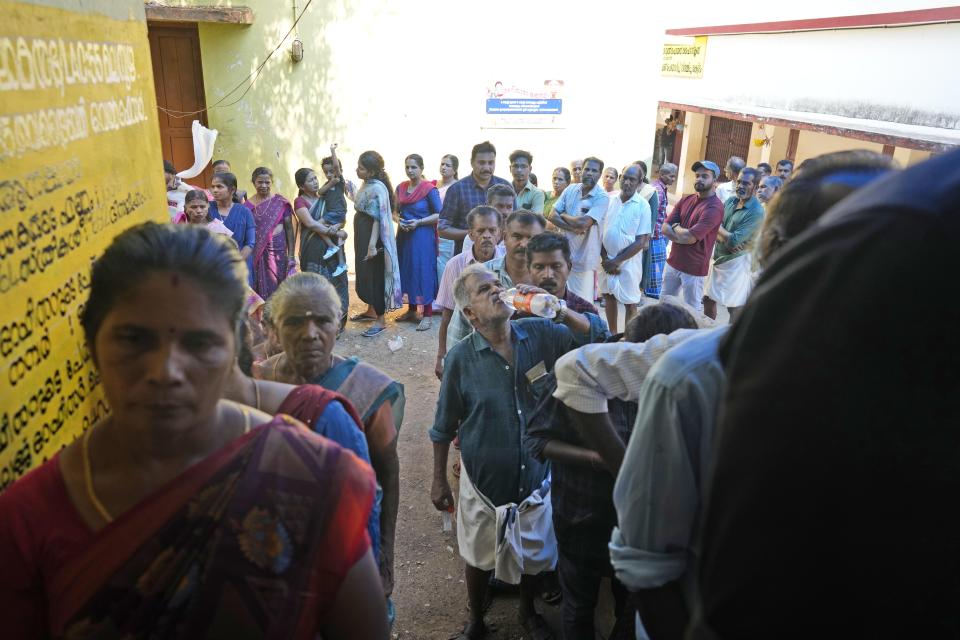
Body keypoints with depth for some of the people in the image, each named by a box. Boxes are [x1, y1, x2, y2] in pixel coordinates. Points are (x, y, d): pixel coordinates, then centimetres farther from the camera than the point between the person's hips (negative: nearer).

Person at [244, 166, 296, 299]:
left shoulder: (280, 203, -2)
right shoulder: (247, 206, 3)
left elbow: (289, 229, 0)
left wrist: (291, 255, -3)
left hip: (277, 252, -1)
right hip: (255, 253, 1)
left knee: (277, 289, 3)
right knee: (259, 289, 5)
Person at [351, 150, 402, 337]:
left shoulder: (377, 189, -21)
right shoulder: (367, 184, 8)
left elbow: (378, 219, -23)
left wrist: (372, 245, -24)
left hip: (372, 238, -10)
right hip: (363, 237, 10)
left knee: (375, 275, -3)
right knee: (365, 274, 19)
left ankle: (380, 320, 6)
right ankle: (371, 310, 35)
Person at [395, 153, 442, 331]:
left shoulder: (429, 189, -10)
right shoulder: (401, 187, 8)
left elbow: (439, 214, -10)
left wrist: (418, 222, -18)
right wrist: (400, 221, -5)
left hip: (423, 236, -6)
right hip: (404, 235, 6)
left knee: (423, 272, -5)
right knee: (406, 271, 10)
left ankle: (427, 315, 1)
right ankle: (412, 309, 24)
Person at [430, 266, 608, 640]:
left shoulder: (541, 335, -12)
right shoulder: (461, 358, -17)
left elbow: (597, 336, -6)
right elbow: (444, 428, -7)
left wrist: (558, 308, -22)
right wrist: (439, 482, -2)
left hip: (535, 475, 2)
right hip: (483, 480, -2)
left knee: (533, 555, 23)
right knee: (478, 558, 20)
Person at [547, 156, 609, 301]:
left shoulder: (602, 197, -13)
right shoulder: (570, 189, 5)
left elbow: (583, 223, -24)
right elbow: (552, 215, 0)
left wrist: (563, 215, -5)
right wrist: (573, 228, -16)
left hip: (584, 257, -5)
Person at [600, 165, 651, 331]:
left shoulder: (643, 206, -11)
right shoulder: (610, 200, 0)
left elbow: (641, 242, -12)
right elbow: (600, 231, 4)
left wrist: (617, 261, -13)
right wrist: (605, 258, -6)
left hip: (628, 262, -4)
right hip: (607, 260, 4)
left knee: (630, 303, 4)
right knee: (608, 296, 15)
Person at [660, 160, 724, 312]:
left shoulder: (714, 208, -19)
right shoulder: (686, 199, 6)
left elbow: (688, 237, -25)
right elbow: (664, 228, 0)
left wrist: (675, 227, -5)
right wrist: (683, 234, -17)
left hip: (693, 268, -7)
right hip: (672, 262, 7)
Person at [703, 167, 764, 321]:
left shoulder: (756, 212, -18)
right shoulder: (730, 201, 4)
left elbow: (734, 240, -23)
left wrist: (718, 228, -8)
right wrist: (726, 239, -19)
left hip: (737, 262, -7)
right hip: (719, 258, 7)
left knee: (734, 308, 2)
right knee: (708, 299, 17)